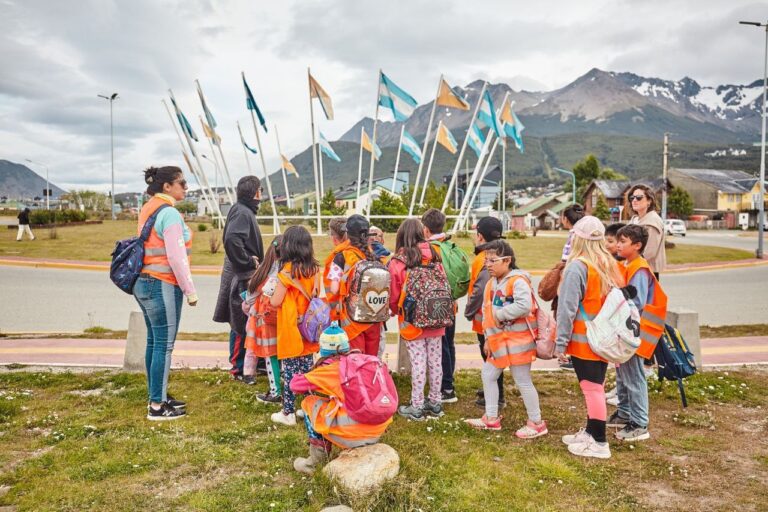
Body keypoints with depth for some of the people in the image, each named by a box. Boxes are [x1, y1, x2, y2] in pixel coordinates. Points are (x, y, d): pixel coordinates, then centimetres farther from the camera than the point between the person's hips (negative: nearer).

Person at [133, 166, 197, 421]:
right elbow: (177, 257, -19)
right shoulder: (169, 213, -15)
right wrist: (190, 291, -12)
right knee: (164, 345, -3)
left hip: (144, 282, 10)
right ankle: (157, 407, 4)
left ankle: (157, 396, 24)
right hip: (162, 286, -10)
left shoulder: (148, 209, 14)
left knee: (154, 341, 14)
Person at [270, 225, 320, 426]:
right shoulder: (314, 269, 0)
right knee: (307, 368, 15)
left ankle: (288, 413, 13)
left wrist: (271, 293, 7)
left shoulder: (287, 270, -15)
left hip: (290, 329, -5)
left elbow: (275, 302, -13)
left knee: (290, 371, 4)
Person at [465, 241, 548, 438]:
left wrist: (499, 314, -23)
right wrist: (488, 338, 9)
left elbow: (524, 306, -33)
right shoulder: (491, 284, 9)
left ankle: (536, 423, 17)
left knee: (522, 381, 0)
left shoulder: (518, 281, -18)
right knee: (488, 375, 15)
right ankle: (491, 418, 28)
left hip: (518, 339, -9)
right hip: (498, 340, 9)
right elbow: (487, 312, 13)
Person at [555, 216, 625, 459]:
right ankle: (591, 432, 30)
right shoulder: (610, 265, 6)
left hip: (583, 340, -8)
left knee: (591, 388, -1)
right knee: (595, 386, 17)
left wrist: (561, 341, -11)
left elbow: (567, 308, -16)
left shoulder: (577, 267, -16)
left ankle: (599, 443, 7)